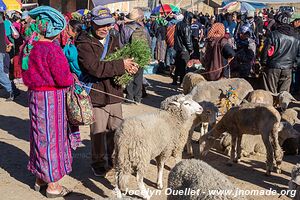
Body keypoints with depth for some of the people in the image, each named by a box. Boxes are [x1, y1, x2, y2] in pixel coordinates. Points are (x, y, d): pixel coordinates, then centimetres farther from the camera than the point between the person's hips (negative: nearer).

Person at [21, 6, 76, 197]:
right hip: (52, 97, -7)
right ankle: (53, 185, 16)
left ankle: (40, 178, 34)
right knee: (52, 137, 3)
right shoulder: (52, 49, -20)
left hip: (35, 95, 7)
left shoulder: (28, 48, 3)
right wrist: (71, 78, 1)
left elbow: (27, 74, 13)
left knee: (40, 135, 19)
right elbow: (63, 79, -19)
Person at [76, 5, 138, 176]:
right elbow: (96, 68, -23)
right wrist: (121, 65, -21)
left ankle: (114, 159, 34)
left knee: (116, 130, 13)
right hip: (96, 94, -5)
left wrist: (130, 67, -13)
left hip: (114, 93, 6)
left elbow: (123, 60, 11)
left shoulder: (114, 40, 11)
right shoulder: (84, 43, -10)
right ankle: (99, 163, 25)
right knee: (98, 132, 5)